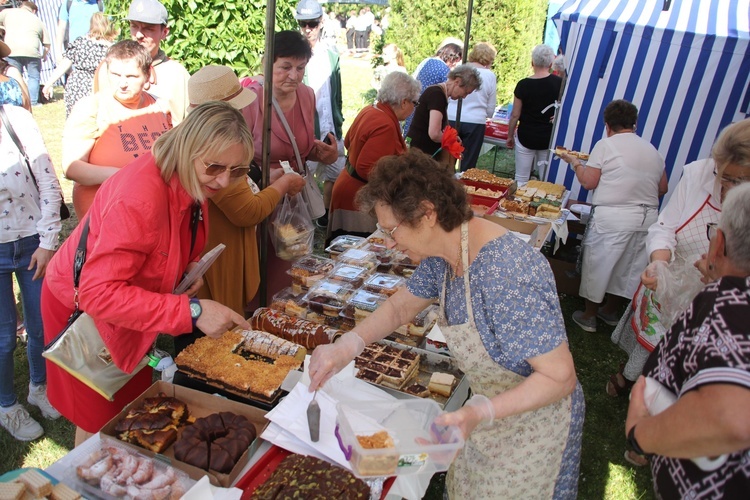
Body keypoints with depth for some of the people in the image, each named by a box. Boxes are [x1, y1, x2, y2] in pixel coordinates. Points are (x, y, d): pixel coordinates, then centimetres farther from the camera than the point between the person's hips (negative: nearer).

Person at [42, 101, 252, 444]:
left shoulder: (189, 182, -10)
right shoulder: (139, 197, -37)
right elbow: (98, 294, -39)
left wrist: (190, 268, -11)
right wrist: (191, 311, -44)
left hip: (129, 309, 8)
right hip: (82, 309, -7)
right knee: (100, 427, 10)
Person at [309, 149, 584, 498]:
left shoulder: (507, 276, -37)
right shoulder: (443, 253, -10)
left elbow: (561, 377, -30)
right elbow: (402, 305, 4)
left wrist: (481, 413, -40)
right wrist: (347, 345, -11)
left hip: (535, 420, -7)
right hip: (495, 409, 7)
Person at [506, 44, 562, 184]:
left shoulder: (523, 85, -9)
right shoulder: (559, 83, -4)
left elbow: (515, 115, -4)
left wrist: (510, 136, 6)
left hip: (526, 137, -2)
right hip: (549, 138, 2)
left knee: (521, 180, 7)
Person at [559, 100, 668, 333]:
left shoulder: (606, 145, -4)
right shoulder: (652, 149, 12)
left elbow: (589, 182, -6)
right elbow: (662, 189, 13)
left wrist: (575, 162, 9)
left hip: (613, 217, -6)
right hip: (648, 218, 6)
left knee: (598, 264, 8)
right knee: (629, 267, 18)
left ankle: (589, 317, 18)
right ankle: (611, 310, 35)